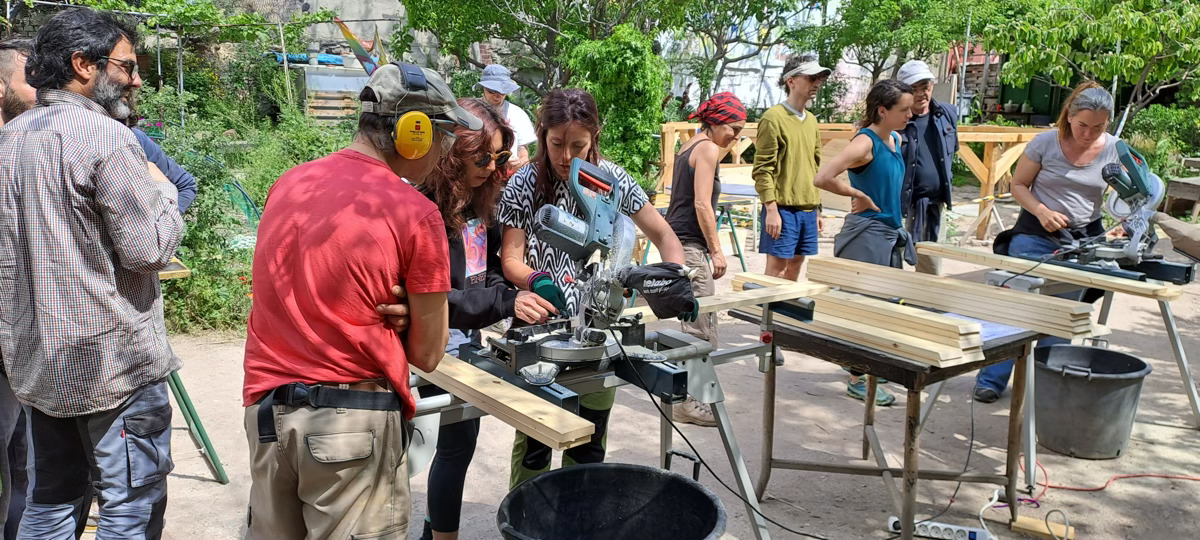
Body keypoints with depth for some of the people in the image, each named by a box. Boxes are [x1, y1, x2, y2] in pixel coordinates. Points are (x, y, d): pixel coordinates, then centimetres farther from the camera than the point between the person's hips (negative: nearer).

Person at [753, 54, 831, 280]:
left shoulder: (811, 120, 15)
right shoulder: (773, 117, -9)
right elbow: (762, 169, -13)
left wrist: (818, 209, 17)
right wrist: (771, 209, -18)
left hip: (808, 209, 7)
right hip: (782, 208, -7)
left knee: (795, 265, 11)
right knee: (777, 266, -4)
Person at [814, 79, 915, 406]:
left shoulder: (895, 141, 9)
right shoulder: (865, 142, -17)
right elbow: (823, 178, -30)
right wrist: (860, 196, -17)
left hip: (891, 233, 9)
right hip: (867, 234, -9)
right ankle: (858, 380, 9)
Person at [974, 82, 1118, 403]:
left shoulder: (1114, 151, -2)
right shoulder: (1045, 143, -8)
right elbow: (1018, 185, -2)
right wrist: (1042, 211, -19)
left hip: (1082, 243, 2)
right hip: (1034, 236, -2)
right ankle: (991, 380, 6)